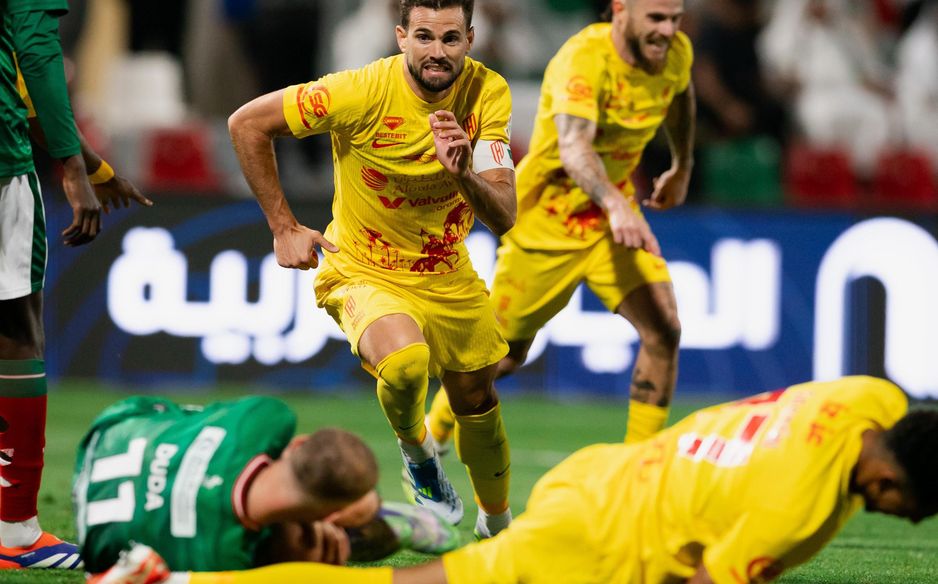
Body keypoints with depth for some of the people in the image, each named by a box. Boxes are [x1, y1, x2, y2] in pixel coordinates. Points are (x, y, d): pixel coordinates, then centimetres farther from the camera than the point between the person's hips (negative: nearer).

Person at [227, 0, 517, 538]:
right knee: (405, 359, -33)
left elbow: (503, 217, -19)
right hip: (364, 272, -4)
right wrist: (284, 226, -12)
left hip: (450, 276, 4)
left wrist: (464, 174, -40)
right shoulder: (364, 92, -25)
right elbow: (247, 123, -14)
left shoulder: (487, 93, -15)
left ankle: (496, 527, 43)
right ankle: (416, 448, 1)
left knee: (477, 399, 15)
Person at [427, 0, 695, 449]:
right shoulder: (583, 59, -30)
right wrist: (616, 205, -64)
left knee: (663, 329, -17)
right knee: (505, 354, 9)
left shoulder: (676, 54, -9)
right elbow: (574, 146, -47)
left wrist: (682, 168, 25)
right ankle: (435, 426, 38)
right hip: (546, 221, -5)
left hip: (616, 219, 5)